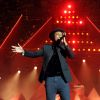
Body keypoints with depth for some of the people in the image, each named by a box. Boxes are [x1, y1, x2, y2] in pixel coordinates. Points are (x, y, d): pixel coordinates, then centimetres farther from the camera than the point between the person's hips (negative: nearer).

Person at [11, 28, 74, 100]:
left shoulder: (64, 47, 11)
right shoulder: (46, 48, 13)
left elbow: (72, 56, -4)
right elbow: (34, 54, 11)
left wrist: (65, 44, -15)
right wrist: (23, 51, -2)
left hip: (62, 79, 0)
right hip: (50, 79, 1)